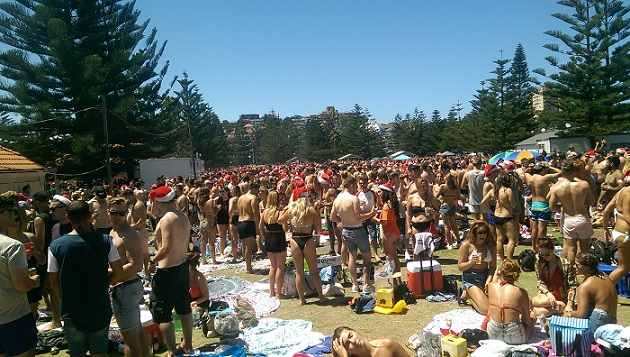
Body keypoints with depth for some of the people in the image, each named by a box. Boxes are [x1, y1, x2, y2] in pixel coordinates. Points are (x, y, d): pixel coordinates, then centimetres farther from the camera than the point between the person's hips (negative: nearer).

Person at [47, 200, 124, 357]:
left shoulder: (56, 246, -10)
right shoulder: (105, 241, -11)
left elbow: (54, 282, -3)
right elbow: (118, 273, -9)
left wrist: (63, 302, 12)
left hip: (72, 312, 0)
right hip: (100, 310, 0)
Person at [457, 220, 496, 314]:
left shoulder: (491, 246, 2)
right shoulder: (466, 245, -10)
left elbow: (493, 266, 0)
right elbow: (460, 267, -8)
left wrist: (488, 281, -16)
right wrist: (470, 262, -26)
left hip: (486, 276, 5)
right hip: (470, 279, -5)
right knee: (486, 309, -19)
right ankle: (466, 294, 10)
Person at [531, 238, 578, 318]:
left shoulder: (566, 264, -11)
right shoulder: (539, 264, 1)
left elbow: (572, 286, -10)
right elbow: (540, 283, 0)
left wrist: (569, 305, -19)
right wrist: (548, 293, -22)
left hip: (562, 298, -2)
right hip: (545, 294, 3)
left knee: (541, 312, -30)